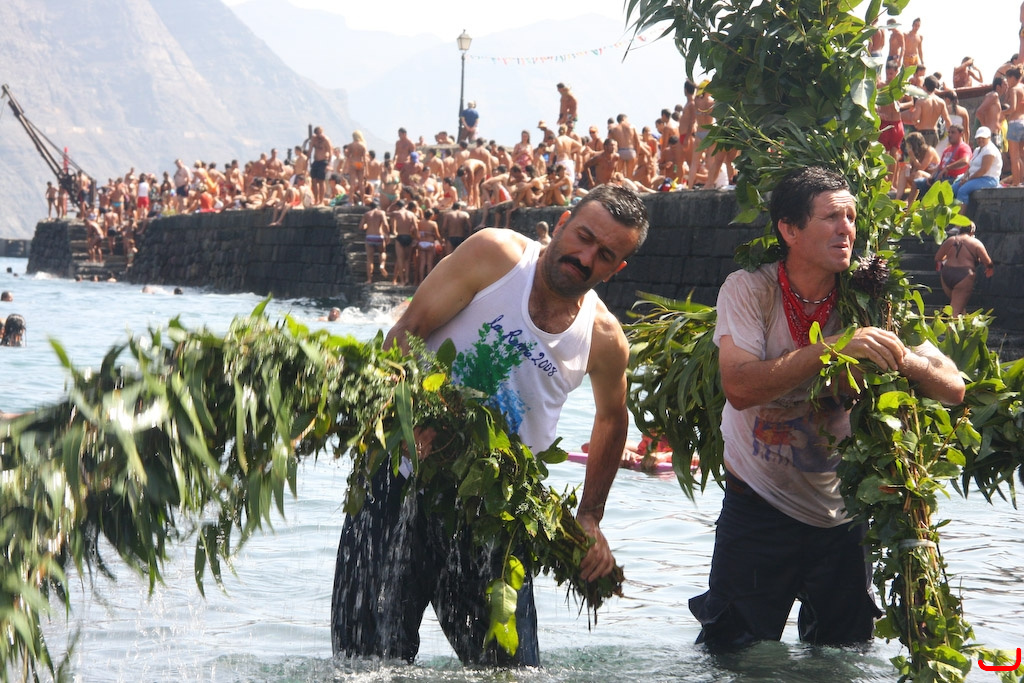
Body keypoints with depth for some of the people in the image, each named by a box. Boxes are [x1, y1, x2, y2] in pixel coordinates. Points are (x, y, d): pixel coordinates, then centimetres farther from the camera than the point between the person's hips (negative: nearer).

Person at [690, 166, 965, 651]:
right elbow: (739, 387, -28)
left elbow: (953, 389, -11)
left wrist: (908, 361, -33)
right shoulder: (748, 290, -12)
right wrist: (834, 350, -35)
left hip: (842, 515, 3)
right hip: (758, 510, -2)